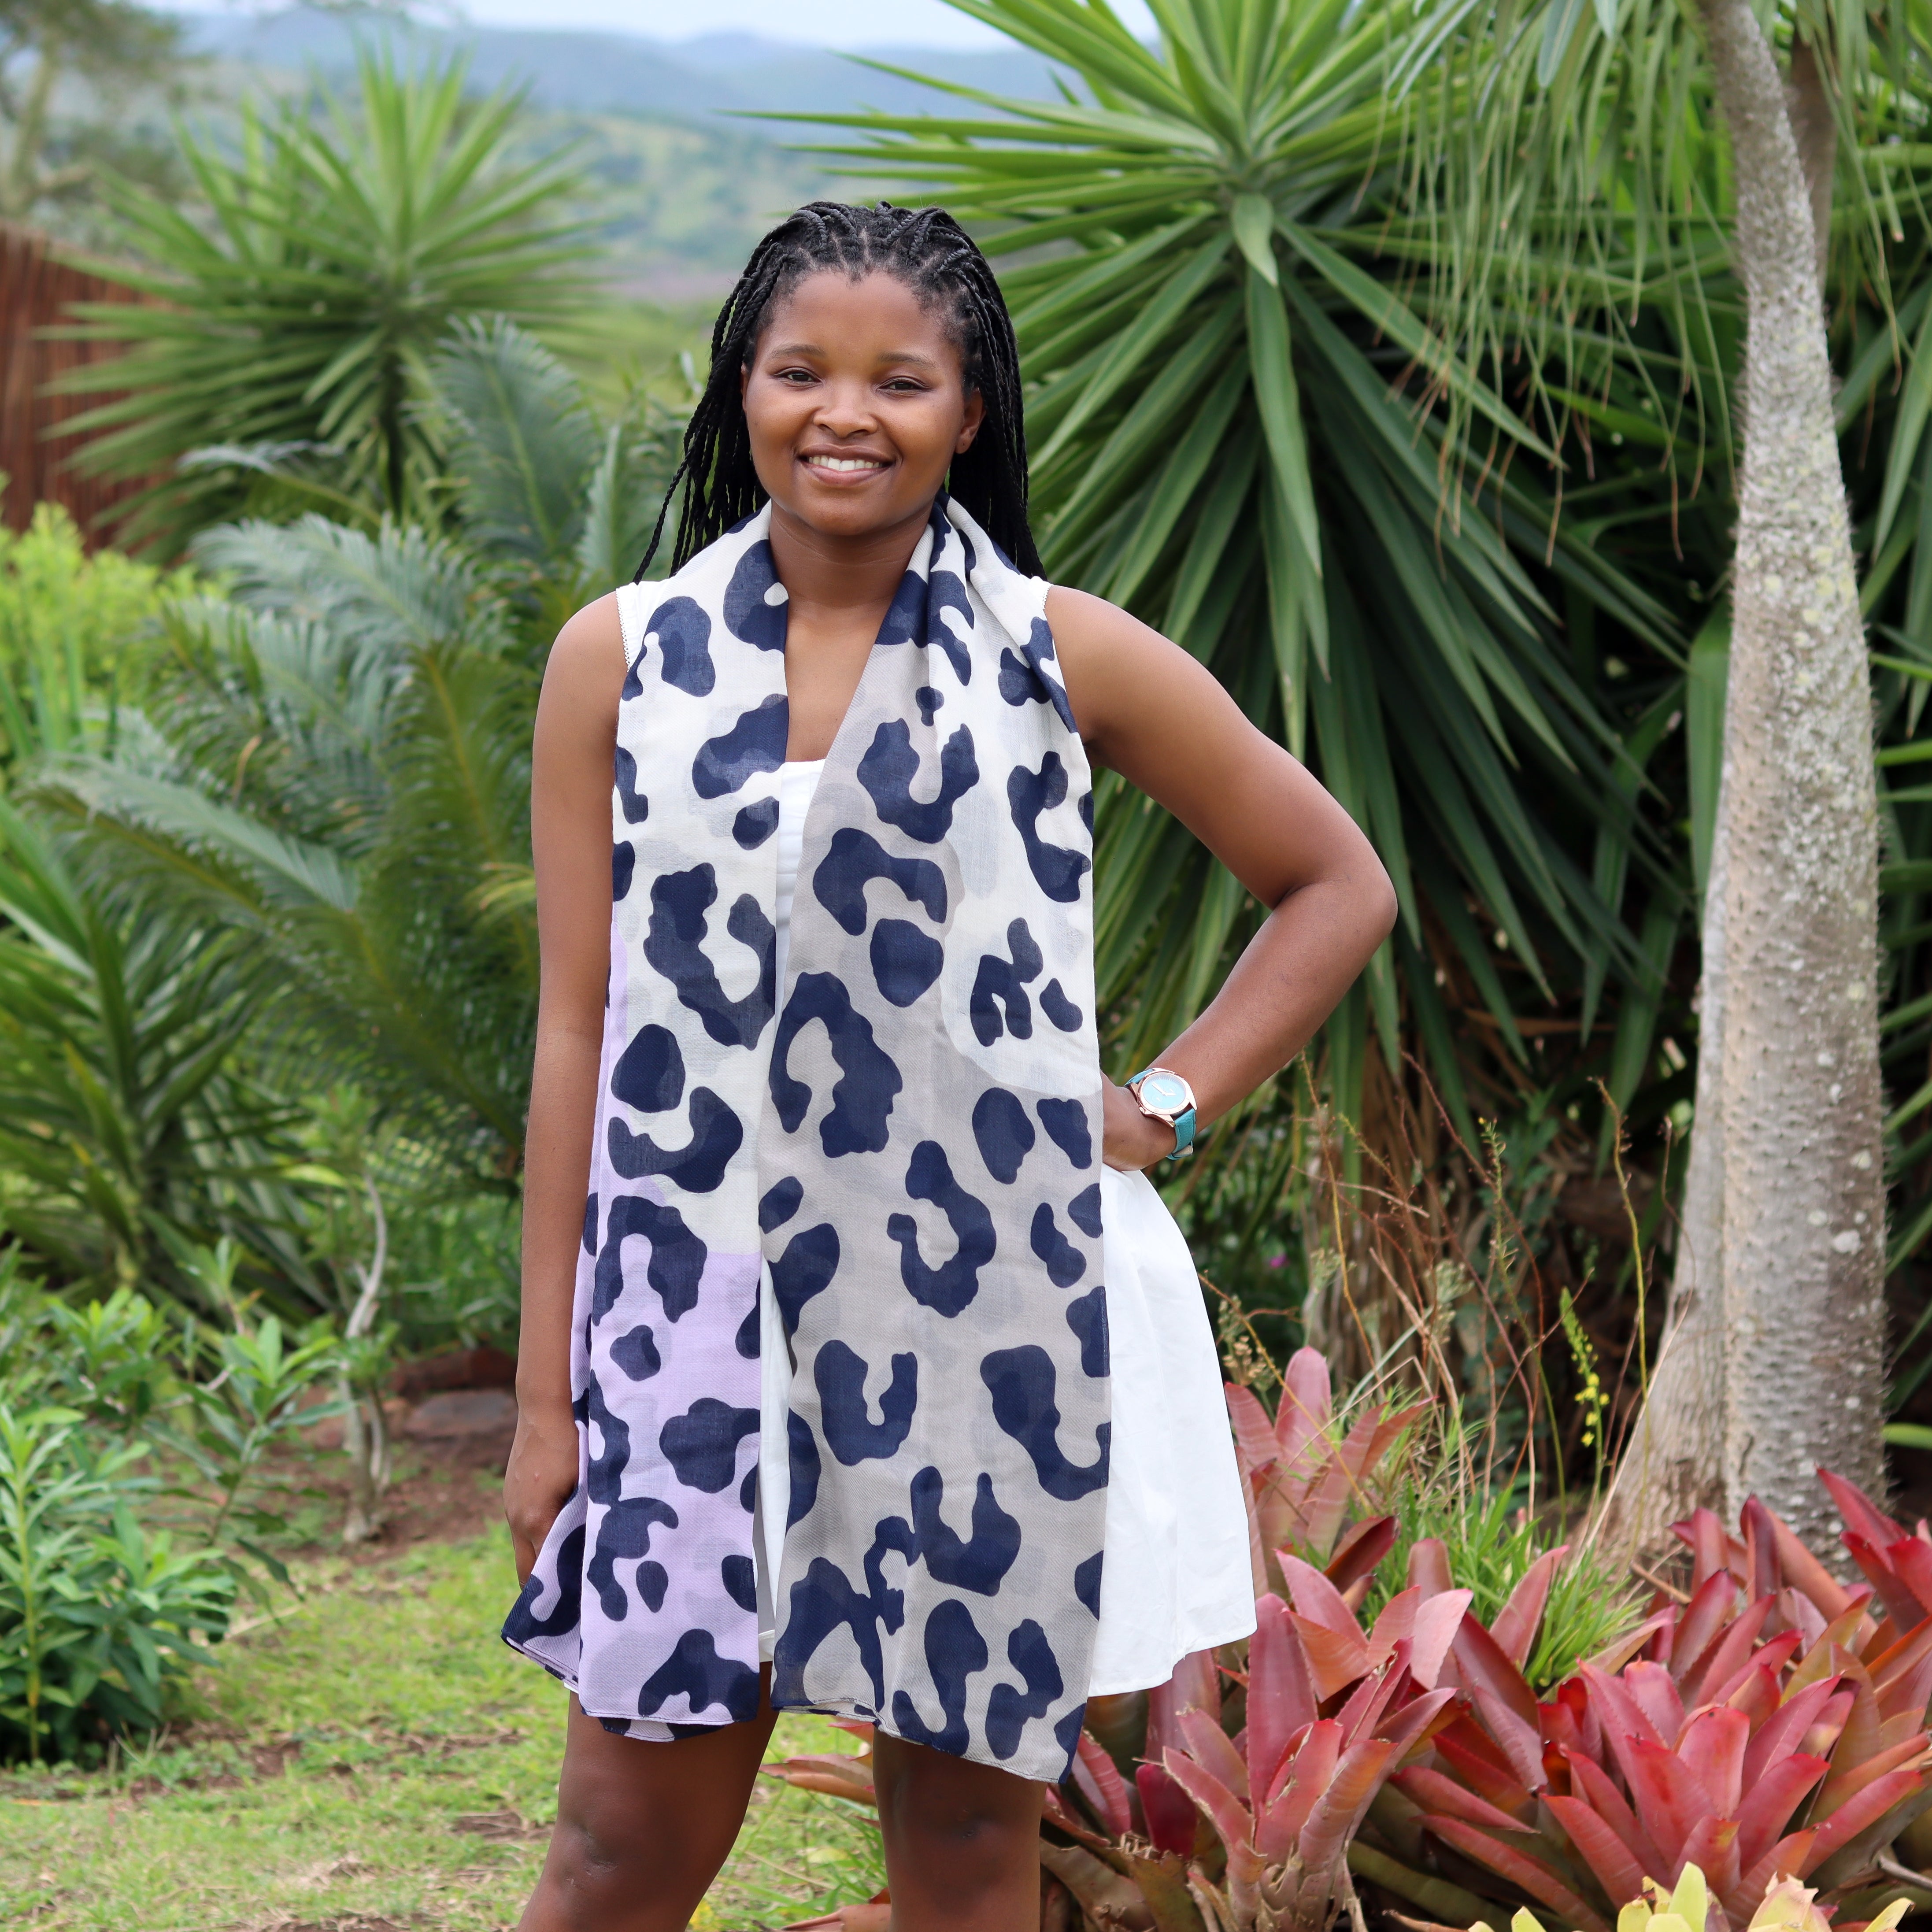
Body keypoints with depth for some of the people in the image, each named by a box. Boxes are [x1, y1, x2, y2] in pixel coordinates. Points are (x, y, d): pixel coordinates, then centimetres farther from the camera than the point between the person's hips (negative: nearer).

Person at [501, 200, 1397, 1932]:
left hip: (985, 1312, 0)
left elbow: (1336, 889, 12)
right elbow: (579, 1029, 5)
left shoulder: (1065, 657, 2)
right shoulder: (624, 658, 4)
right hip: (698, 1311, 1)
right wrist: (546, 1394, 2)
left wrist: (1163, 1108, 0)